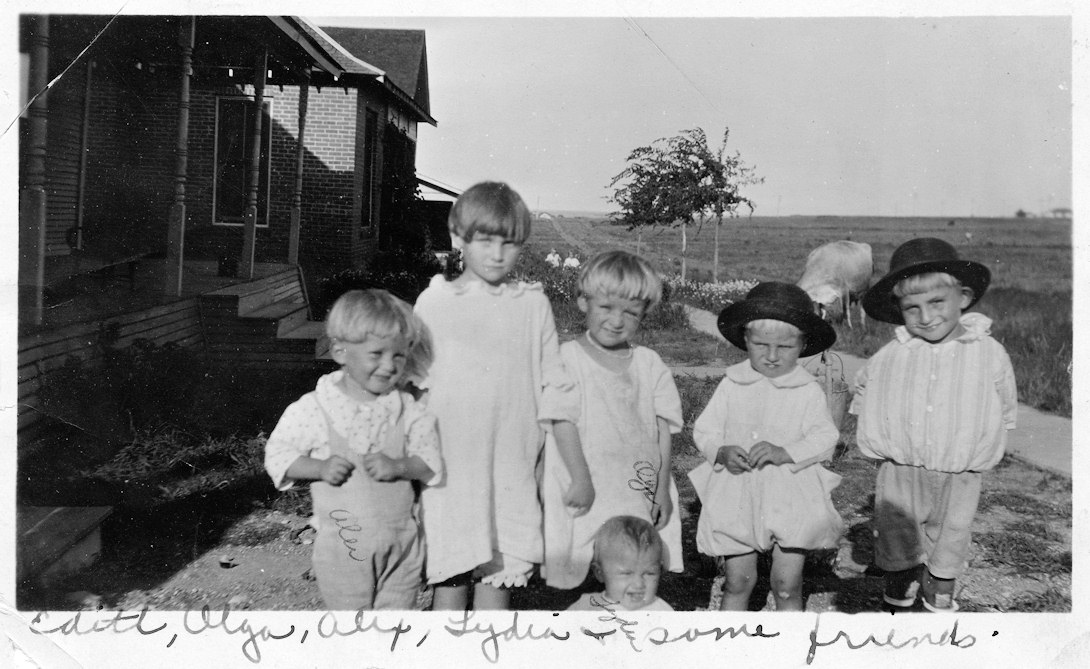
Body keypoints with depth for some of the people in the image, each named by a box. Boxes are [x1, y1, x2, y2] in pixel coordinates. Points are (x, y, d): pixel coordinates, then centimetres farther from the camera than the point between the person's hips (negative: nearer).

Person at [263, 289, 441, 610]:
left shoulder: (408, 409, -2)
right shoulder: (314, 408, -8)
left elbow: (431, 461, -2)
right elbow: (278, 453, -2)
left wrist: (398, 466, -21)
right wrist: (320, 468, -19)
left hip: (401, 542, 2)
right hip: (343, 545, -2)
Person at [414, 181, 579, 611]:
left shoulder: (533, 304, 5)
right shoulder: (434, 302, 2)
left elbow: (554, 392, 7)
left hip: (512, 468, 1)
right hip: (449, 466, -1)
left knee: (499, 574, 6)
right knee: (451, 576, 6)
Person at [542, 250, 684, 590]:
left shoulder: (649, 364, 6)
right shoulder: (568, 358, -5)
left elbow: (663, 429, 6)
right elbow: (562, 421, -9)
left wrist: (662, 489, 3)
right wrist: (581, 478, -13)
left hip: (640, 491, 3)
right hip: (588, 493, -3)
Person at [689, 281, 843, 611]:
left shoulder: (808, 390, -2)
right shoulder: (731, 384, 1)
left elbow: (825, 438, -7)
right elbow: (704, 429, 3)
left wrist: (784, 452, -22)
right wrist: (722, 452, -17)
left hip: (791, 497, -1)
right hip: (737, 495, 1)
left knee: (787, 585, 5)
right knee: (737, 582, 9)